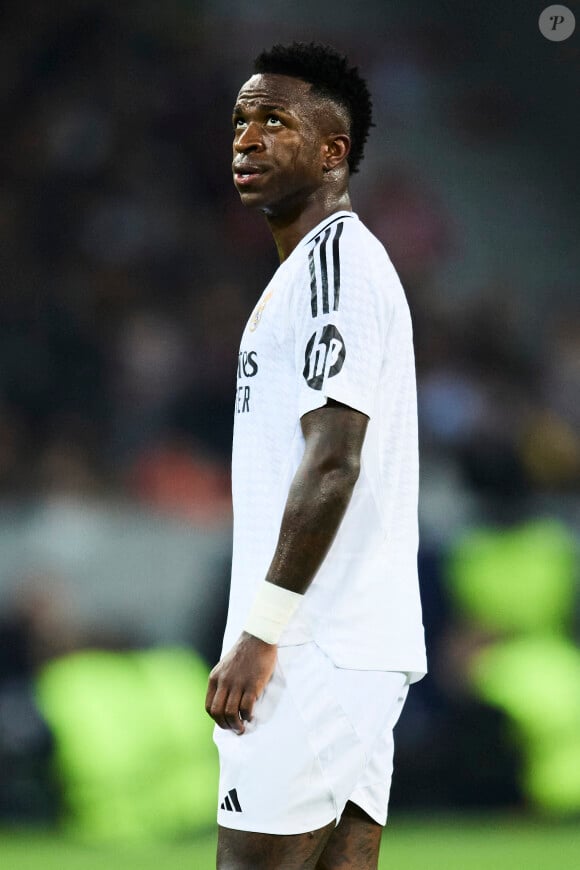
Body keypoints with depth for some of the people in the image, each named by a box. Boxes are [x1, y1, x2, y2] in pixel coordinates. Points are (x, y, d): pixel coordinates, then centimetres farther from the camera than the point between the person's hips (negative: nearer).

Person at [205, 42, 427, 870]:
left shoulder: (335, 260, -10)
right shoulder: (333, 261, 21)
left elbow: (333, 463, -19)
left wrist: (261, 632, -20)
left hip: (319, 649, -10)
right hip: (364, 646, 10)